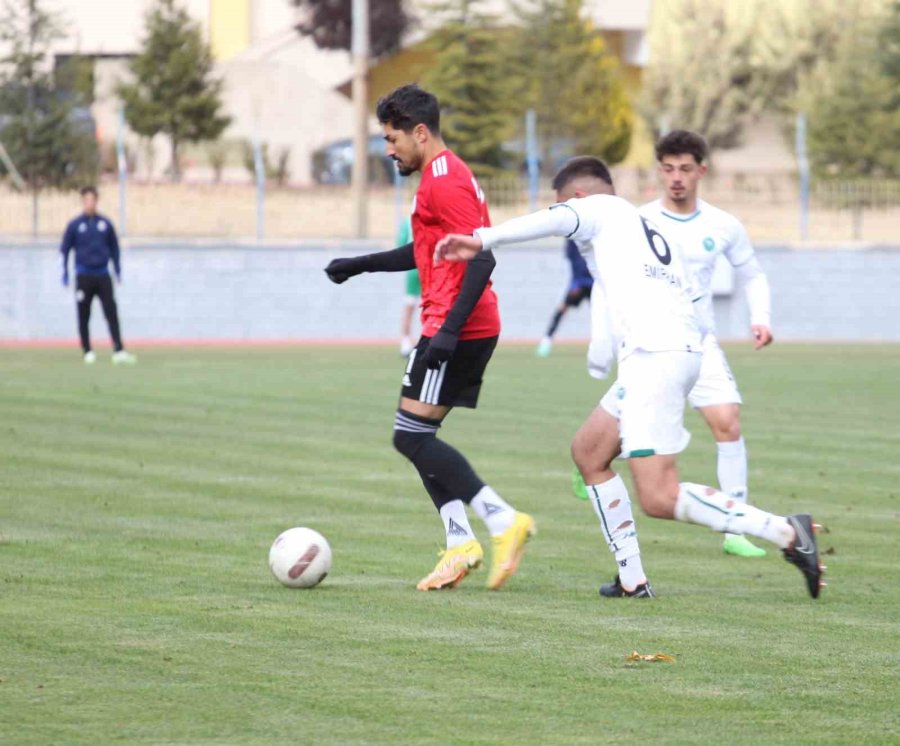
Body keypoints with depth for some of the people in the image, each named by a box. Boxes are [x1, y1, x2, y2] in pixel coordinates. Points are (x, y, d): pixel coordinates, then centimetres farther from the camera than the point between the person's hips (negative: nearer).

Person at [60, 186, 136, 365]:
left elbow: (114, 248, 14)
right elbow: (64, 249, 5)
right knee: (84, 316, 3)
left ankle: (118, 351, -16)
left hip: (103, 275, 1)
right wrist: (65, 275, 1)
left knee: (112, 313, -10)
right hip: (84, 275, -1)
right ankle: (87, 352, 12)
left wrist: (118, 271, 10)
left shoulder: (105, 223, 7)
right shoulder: (74, 225, 1)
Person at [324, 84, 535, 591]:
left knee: (412, 436, -9)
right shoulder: (447, 174, 18)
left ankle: (503, 520, -14)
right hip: (475, 329, 11)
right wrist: (361, 265, 32)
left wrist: (450, 328, -28)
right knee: (420, 438, 12)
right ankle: (459, 544, 5)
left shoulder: (444, 180, -14)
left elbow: (481, 258, -23)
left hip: (457, 330, -11)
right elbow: (428, 250, 33)